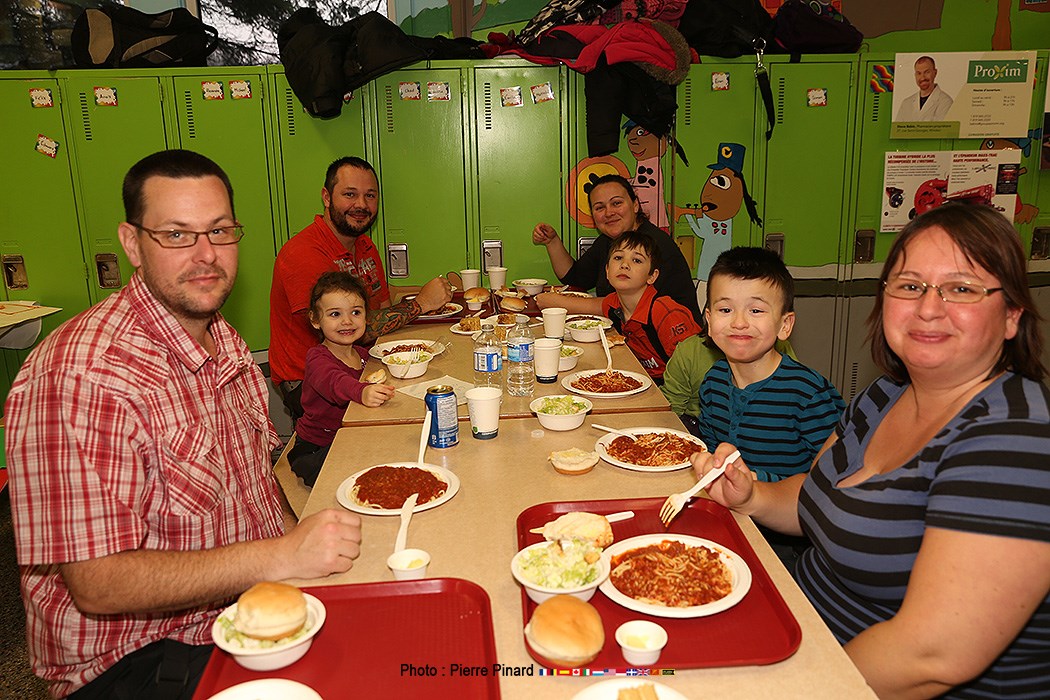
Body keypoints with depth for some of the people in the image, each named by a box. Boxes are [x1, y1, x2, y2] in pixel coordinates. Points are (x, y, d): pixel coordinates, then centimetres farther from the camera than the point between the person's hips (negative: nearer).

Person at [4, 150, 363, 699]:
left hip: (245, 609, 8)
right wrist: (282, 556, -30)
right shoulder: (81, 376, -24)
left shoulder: (222, 340, 5)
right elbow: (98, 585, -25)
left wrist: (310, 540, -4)